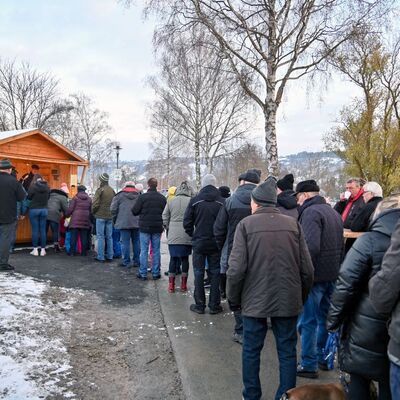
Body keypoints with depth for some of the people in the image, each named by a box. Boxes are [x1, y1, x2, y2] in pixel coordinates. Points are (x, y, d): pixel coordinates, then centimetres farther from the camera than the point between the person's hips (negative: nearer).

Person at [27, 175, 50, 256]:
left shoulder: (33, 186, -10)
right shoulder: (47, 187, 0)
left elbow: (28, 197, -1)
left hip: (34, 209, -3)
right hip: (44, 210, 3)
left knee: (35, 230, 3)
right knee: (43, 230, 6)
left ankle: (35, 249, 6)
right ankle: (43, 249, 8)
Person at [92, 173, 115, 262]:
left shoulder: (100, 190, -11)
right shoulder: (112, 190, 8)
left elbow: (95, 204, -14)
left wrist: (93, 212, 3)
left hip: (100, 216, -6)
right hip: (110, 216, 6)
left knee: (100, 237, -1)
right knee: (109, 236, 11)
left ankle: (100, 257, 1)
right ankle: (109, 256, 16)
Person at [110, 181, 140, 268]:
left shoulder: (120, 195, 2)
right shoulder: (139, 196, 9)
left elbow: (113, 209, 0)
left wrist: (115, 220, 12)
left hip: (124, 223, -3)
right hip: (136, 222, 3)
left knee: (125, 242, 1)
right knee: (136, 242, 10)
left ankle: (126, 262, 3)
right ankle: (136, 261, 15)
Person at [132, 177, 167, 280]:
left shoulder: (142, 197, -10)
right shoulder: (162, 198, 2)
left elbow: (135, 211, -6)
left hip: (145, 227, -3)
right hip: (157, 228, 3)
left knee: (144, 250, 3)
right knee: (156, 250, 9)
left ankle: (143, 273, 6)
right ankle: (156, 273, 12)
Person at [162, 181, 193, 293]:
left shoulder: (170, 201, 2)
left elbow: (164, 218, 5)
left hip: (173, 236, 1)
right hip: (187, 236, -1)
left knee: (173, 258, 9)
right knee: (185, 258, 10)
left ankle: (171, 285, 13)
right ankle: (183, 285, 17)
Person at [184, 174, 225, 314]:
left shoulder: (195, 200, -4)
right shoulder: (222, 201, -4)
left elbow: (187, 222, -5)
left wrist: (193, 236, 9)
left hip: (199, 243, 0)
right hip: (216, 243, 1)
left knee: (199, 273, 8)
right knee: (215, 273, 9)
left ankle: (199, 305, 12)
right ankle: (214, 305, 13)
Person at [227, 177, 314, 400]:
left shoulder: (246, 225, -8)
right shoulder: (293, 224, -1)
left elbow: (236, 269, -12)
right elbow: (307, 268, -1)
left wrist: (234, 299, 1)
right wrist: (302, 297, 13)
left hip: (255, 301, -1)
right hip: (288, 300, 2)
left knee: (251, 351, 14)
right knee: (287, 352, 14)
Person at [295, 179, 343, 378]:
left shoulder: (311, 212, -15)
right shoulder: (333, 212, 15)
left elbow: (311, 247, -27)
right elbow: (341, 246, 19)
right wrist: (336, 268, 20)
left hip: (315, 275, -9)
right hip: (332, 275, 9)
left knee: (308, 321, 2)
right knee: (324, 318, 19)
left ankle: (308, 365, 12)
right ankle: (323, 358, 31)